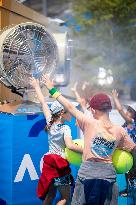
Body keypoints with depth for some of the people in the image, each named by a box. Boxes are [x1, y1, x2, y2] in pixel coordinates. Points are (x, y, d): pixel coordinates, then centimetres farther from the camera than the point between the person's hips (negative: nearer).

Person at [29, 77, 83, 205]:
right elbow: (70, 145, -31)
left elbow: (43, 103, 8)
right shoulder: (65, 128, -15)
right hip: (60, 165, -7)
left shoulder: (50, 123, 1)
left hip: (49, 163, 7)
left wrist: (36, 87, 17)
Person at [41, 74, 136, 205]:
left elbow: (70, 107, -5)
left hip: (87, 174, -2)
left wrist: (52, 90, 4)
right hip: (108, 175, 2)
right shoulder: (119, 130, 1)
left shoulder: (89, 123, -9)